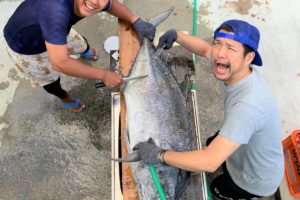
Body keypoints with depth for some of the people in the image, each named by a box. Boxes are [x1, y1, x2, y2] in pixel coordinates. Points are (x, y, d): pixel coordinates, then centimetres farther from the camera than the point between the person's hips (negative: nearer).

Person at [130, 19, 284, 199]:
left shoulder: (248, 104, -45)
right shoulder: (235, 68, -20)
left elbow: (210, 162, -45)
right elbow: (204, 49, 0)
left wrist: (159, 155, -34)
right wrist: (177, 35, -16)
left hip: (257, 182, -6)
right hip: (241, 148, 7)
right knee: (212, 143, 30)